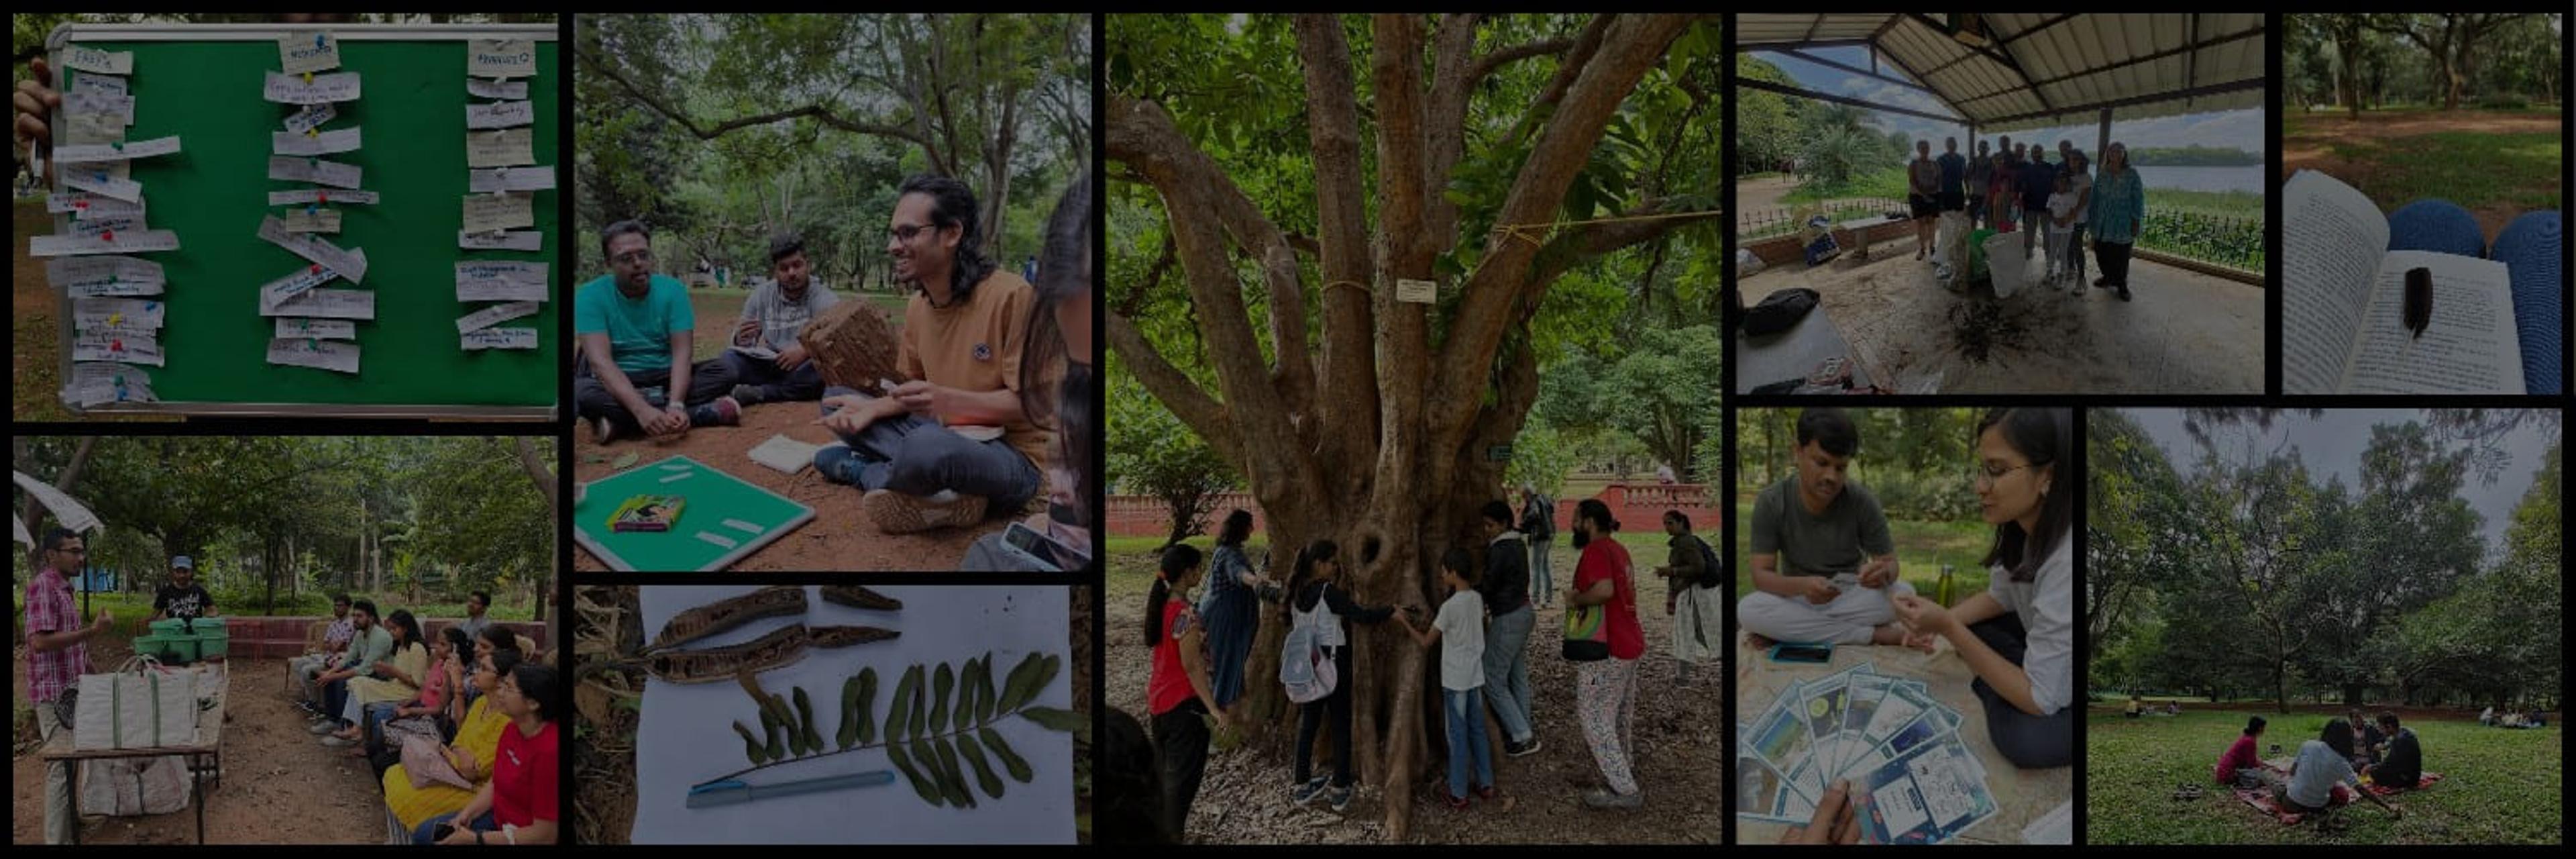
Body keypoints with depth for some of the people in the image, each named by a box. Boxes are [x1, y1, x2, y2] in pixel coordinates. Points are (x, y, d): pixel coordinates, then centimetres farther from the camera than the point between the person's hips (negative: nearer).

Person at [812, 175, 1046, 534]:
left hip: (1014, 457, -8)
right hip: (946, 438, 8)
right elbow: (913, 392, 14)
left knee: (929, 447, -38)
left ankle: (859, 468, -3)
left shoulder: (1011, 296, -20)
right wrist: (873, 409, -7)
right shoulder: (917, 305, 5)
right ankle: (941, 491, -11)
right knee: (836, 400, 5)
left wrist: (948, 400, -29)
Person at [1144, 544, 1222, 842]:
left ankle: (1162, 830, 28)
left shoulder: (1160, 604, 4)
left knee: (1165, 769, 19)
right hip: (1183, 702, -9)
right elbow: (1191, 665, -22)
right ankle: (1173, 836, 8)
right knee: (1184, 773, 2)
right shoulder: (1185, 614, -22)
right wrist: (1212, 707, -19)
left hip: (1158, 697, 9)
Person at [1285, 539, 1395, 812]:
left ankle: (1300, 784, 18)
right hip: (1333, 661, -7)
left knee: (1309, 721, 14)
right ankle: (1340, 789, 5)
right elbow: (1361, 615, -22)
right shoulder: (1328, 593, -18)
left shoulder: (1297, 593, 3)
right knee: (1340, 723, 3)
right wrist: (1392, 610, -10)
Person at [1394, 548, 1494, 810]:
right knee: (1478, 730, 17)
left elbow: (1427, 641, -10)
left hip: (1455, 680, -6)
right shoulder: (1477, 599, 1)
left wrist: (1405, 622, 4)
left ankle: (1459, 794, 6)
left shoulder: (1450, 607, -20)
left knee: (1457, 736, 1)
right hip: (1476, 676, 6)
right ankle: (1485, 784, 23)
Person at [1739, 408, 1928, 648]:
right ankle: (1876, 635, -26)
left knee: (1903, 593, -29)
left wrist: (1883, 573, -34)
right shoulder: (1770, 504, -13)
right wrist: (1802, 586, -40)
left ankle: (1795, 633, -23)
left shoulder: (1863, 502, -13)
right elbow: (1761, 575, -17)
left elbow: (1889, 563, -7)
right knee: (1747, 610, -33)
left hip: (1851, 597, 0)